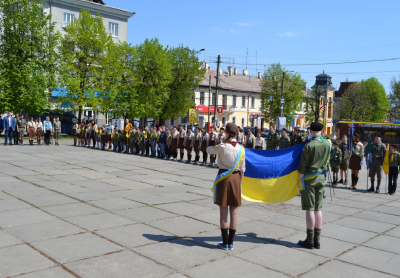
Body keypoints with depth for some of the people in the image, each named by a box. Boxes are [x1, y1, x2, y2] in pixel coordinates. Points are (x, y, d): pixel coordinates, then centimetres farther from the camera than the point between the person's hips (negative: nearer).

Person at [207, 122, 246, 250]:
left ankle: (225, 242, 12)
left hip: (223, 178, -3)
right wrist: (240, 183, 12)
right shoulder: (241, 149, -2)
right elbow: (242, 169, 3)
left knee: (223, 211, 5)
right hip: (236, 178, 3)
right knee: (234, 211, 9)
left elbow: (209, 150, 5)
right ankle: (231, 242, 16)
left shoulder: (222, 147, -13)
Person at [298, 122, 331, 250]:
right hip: (321, 178, 6)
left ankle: (310, 241, 5)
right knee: (318, 209, 9)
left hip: (308, 179, -5)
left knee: (309, 209, -1)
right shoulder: (327, 143, 1)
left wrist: (299, 180, -4)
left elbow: (303, 166, -13)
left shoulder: (309, 146, -16)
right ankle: (317, 241, 15)